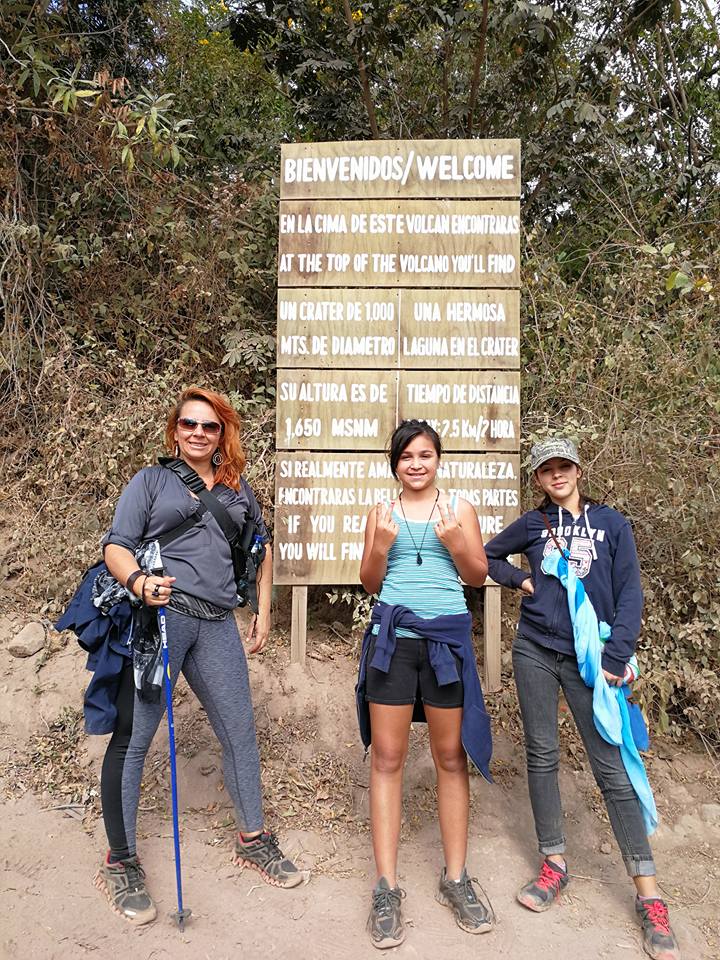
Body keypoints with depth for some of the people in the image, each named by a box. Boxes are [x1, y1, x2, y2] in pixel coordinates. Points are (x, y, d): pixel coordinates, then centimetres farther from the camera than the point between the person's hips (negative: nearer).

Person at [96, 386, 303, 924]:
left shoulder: (237, 490, 18)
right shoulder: (152, 480, 8)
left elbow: (262, 546, 28)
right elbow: (116, 546, 0)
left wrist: (263, 611, 21)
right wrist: (137, 581, -22)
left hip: (217, 624, 4)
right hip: (158, 614, -4)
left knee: (240, 729, 8)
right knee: (133, 737, 0)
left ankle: (253, 839, 28)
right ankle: (121, 863, 18)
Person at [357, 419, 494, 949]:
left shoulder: (460, 508, 7)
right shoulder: (382, 513, 8)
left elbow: (478, 576, 6)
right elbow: (370, 583, 9)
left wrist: (455, 542, -12)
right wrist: (381, 546, -10)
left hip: (447, 637, 0)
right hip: (392, 637, 1)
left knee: (452, 756, 8)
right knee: (387, 757, 3)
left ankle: (456, 878, 23)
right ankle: (387, 887, 13)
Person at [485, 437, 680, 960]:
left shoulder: (612, 523, 2)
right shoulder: (531, 524, 6)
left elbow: (629, 593, -2)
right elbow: (486, 555, 19)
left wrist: (616, 658, -10)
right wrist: (520, 579, 2)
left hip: (590, 658, -2)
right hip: (536, 652, 2)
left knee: (612, 765, -2)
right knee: (542, 754, 8)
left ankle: (649, 896, 6)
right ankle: (555, 863, 23)